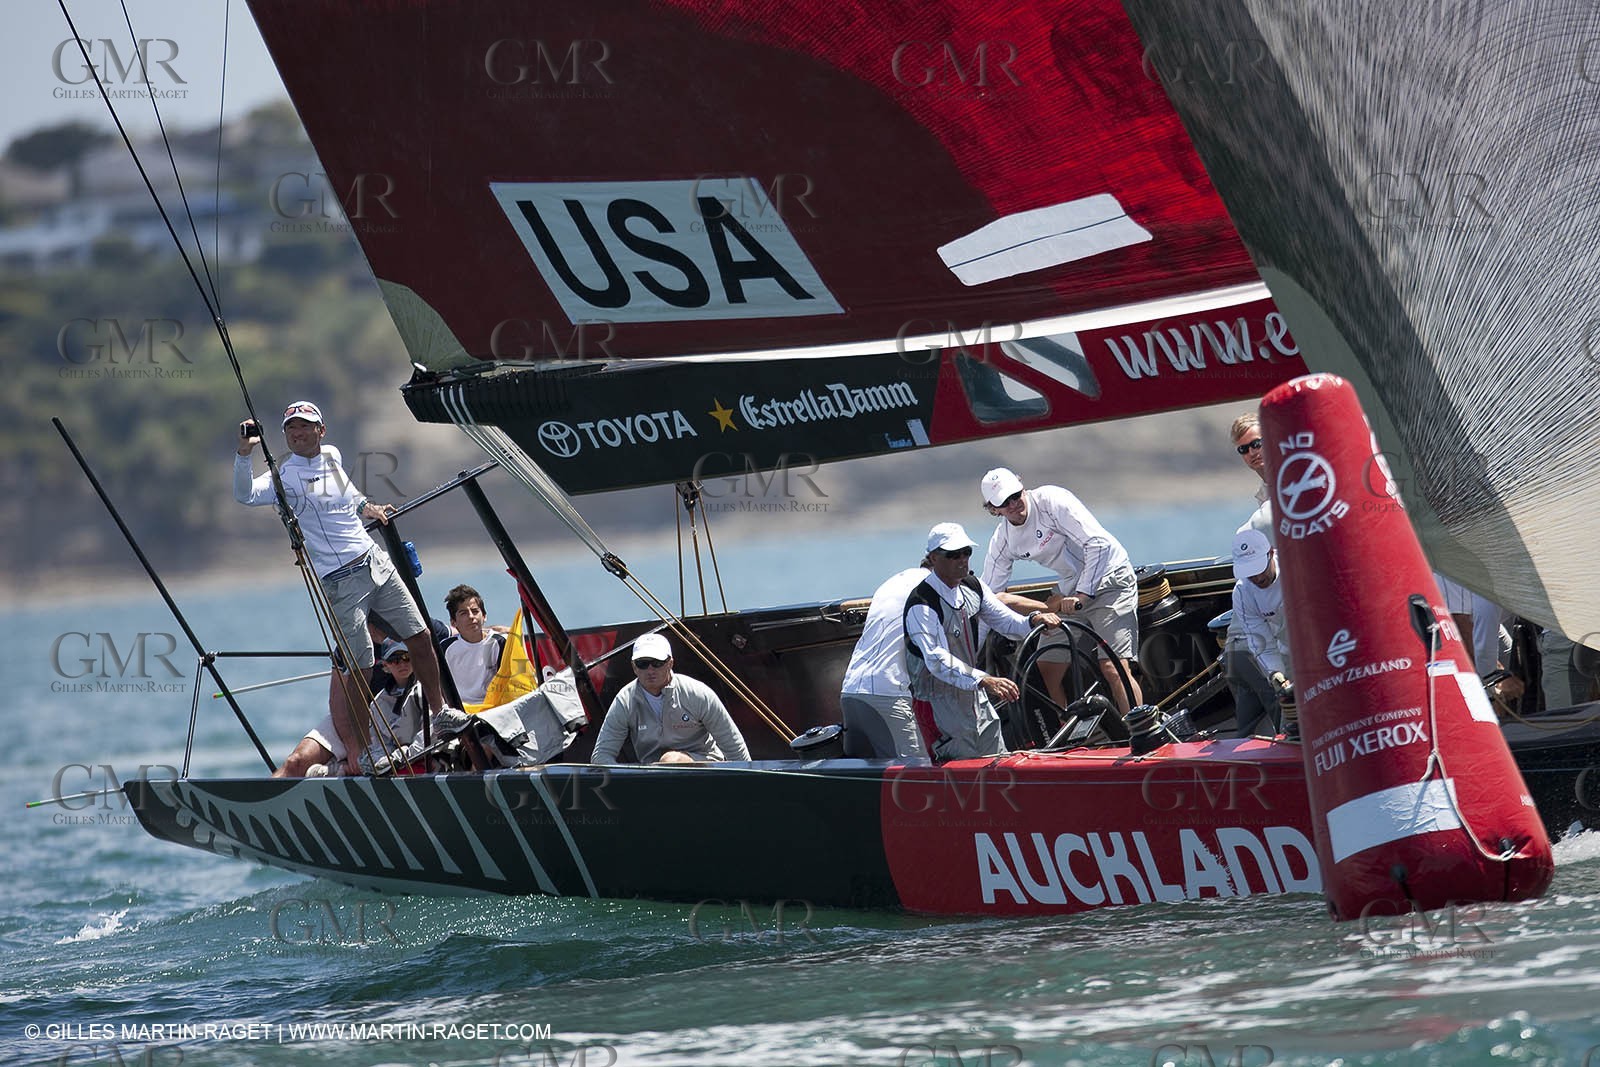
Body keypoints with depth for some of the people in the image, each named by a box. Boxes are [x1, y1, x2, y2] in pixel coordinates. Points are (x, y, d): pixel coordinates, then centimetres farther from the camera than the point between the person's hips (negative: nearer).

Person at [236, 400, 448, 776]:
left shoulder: (331, 456, 10)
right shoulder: (284, 476, -11)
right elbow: (245, 495, -31)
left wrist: (369, 507, 16)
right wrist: (244, 452, -42)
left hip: (376, 562, 7)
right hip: (342, 582, -7)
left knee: (420, 637, 11)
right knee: (352, 668, -9)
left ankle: (440, 714, 28)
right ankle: (354, 753, -3)